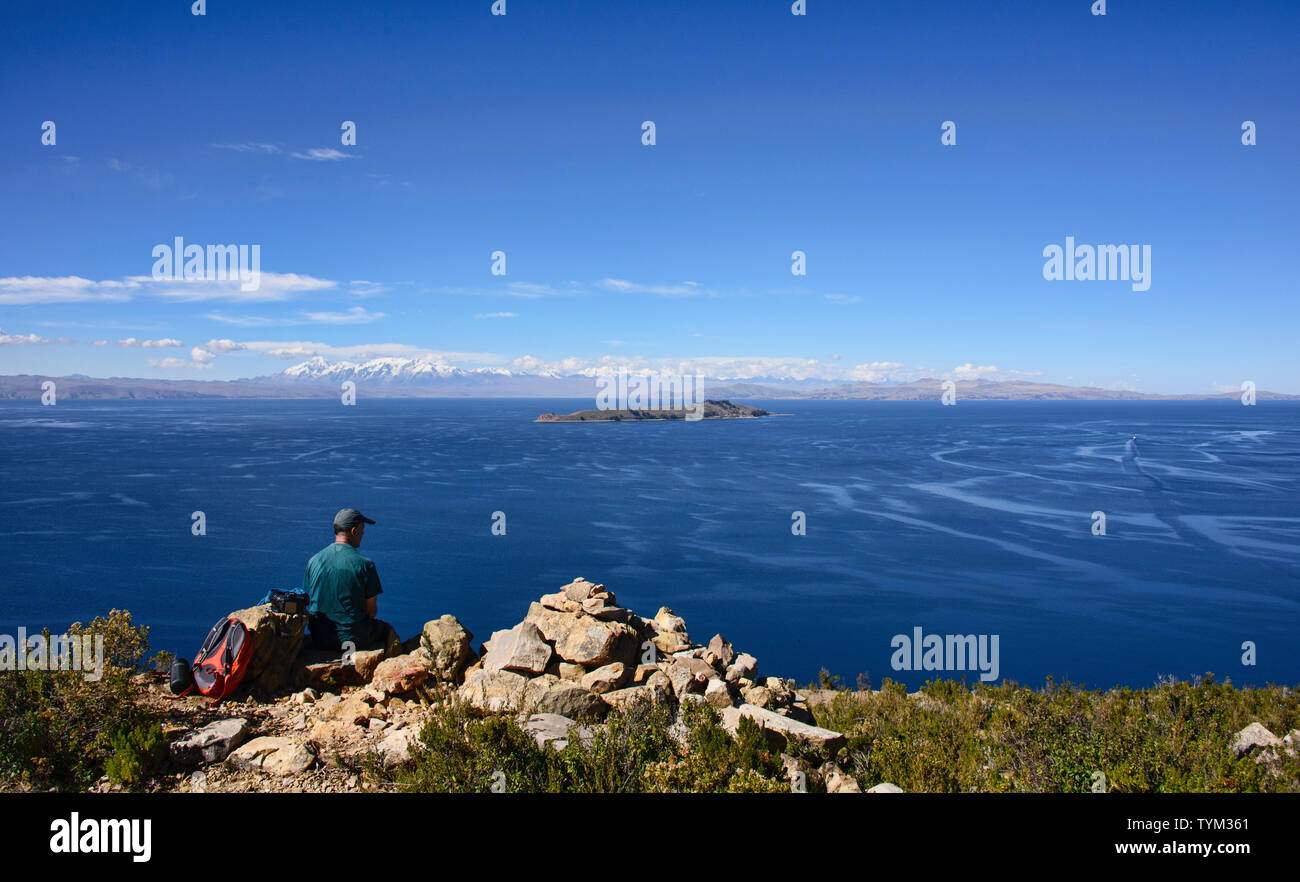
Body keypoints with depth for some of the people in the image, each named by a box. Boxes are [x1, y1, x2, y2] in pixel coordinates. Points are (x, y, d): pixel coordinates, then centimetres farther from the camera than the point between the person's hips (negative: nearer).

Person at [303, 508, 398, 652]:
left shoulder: (314, 560, -3)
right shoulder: (365, 564, -15)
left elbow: (308, 601, 8)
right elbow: (372, 611, -9)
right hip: (354, 637, -5)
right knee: (387, 629, 26)